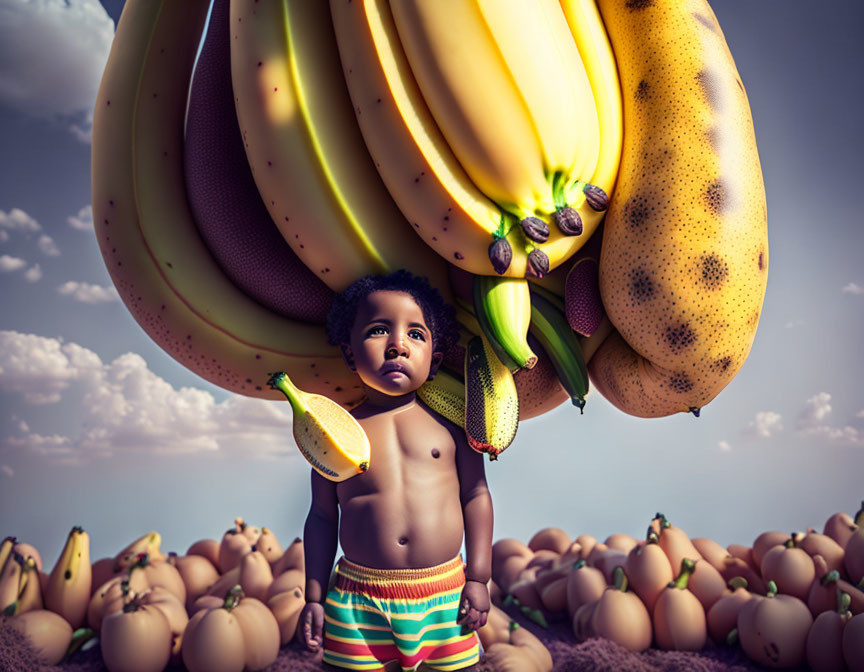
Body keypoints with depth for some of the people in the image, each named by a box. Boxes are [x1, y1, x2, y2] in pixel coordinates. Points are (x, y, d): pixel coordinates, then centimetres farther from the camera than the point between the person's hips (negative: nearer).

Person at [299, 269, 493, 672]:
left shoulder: (449, 420, 1)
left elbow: (476, 496, 5)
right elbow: (323, 516, 6)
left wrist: (478, 578, 1)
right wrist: (314, 597, 5)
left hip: (445, 594, 1)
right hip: (359, 603, 0)